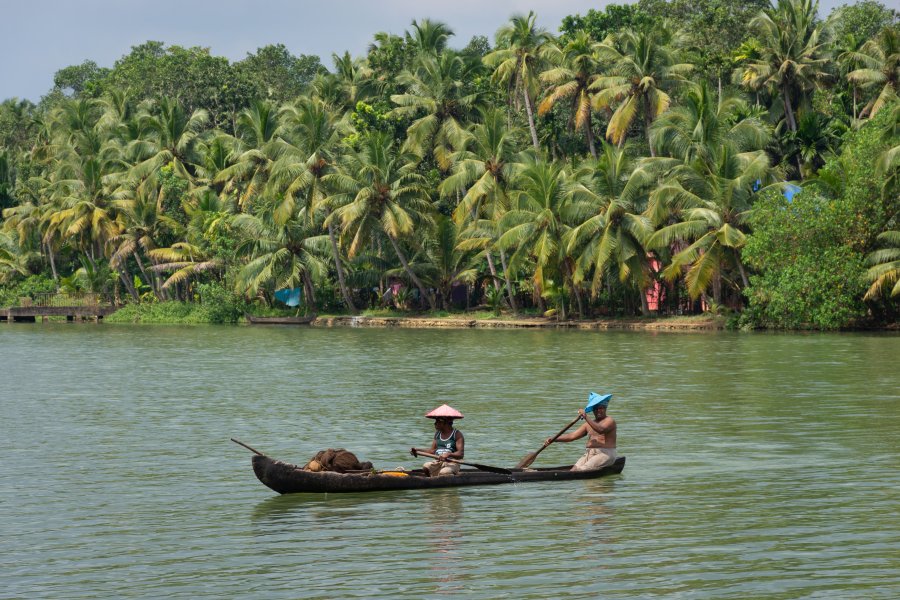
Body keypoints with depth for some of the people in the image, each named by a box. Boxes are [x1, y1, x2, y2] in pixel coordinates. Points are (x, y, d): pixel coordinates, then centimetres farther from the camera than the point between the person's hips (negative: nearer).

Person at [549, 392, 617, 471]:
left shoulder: (610, 421, 0)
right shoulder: (589, 423, 21)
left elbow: (601, 430, -23)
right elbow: (572, 436, 15)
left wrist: (586, 417, -27)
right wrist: (553, 439, 3)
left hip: (605, 454, -7)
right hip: (588, 454, 7)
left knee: (582, 470, -27)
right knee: (574, 470, -19)